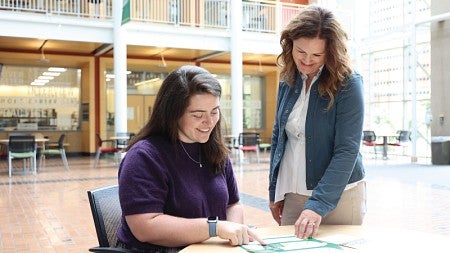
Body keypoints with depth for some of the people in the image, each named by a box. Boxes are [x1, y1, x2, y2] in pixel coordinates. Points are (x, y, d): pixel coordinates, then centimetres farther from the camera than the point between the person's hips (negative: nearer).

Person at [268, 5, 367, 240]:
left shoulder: (347, 84, -13)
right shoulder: (287, 80, 1)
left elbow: (347, 151, -18)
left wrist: (318, 205, -25)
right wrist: (274, 193, 8)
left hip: (338, 193, -4)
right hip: (292, 193, 4)